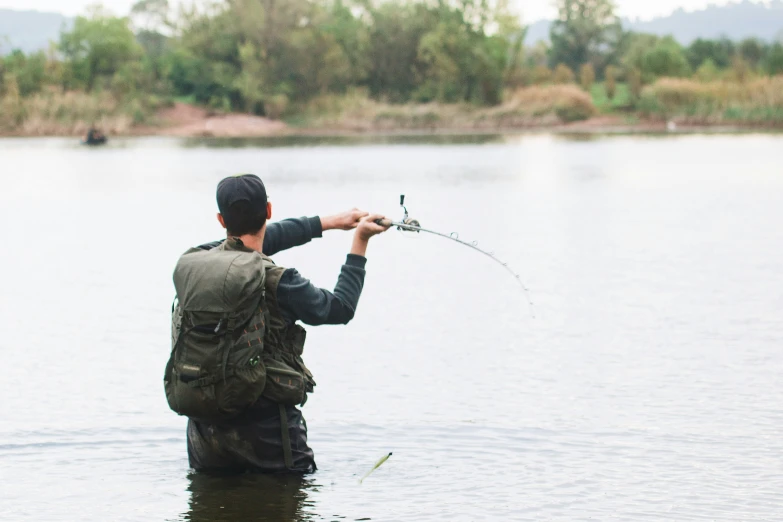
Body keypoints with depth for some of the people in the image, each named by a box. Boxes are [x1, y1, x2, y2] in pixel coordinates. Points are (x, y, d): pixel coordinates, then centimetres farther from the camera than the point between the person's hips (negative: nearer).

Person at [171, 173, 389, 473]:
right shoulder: (279, 283, -17)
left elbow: (251, 243, 18)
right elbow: (341, 308, 2)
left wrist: (330, 222, 28)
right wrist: (360, 242, 12)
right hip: (267, 431, -5)